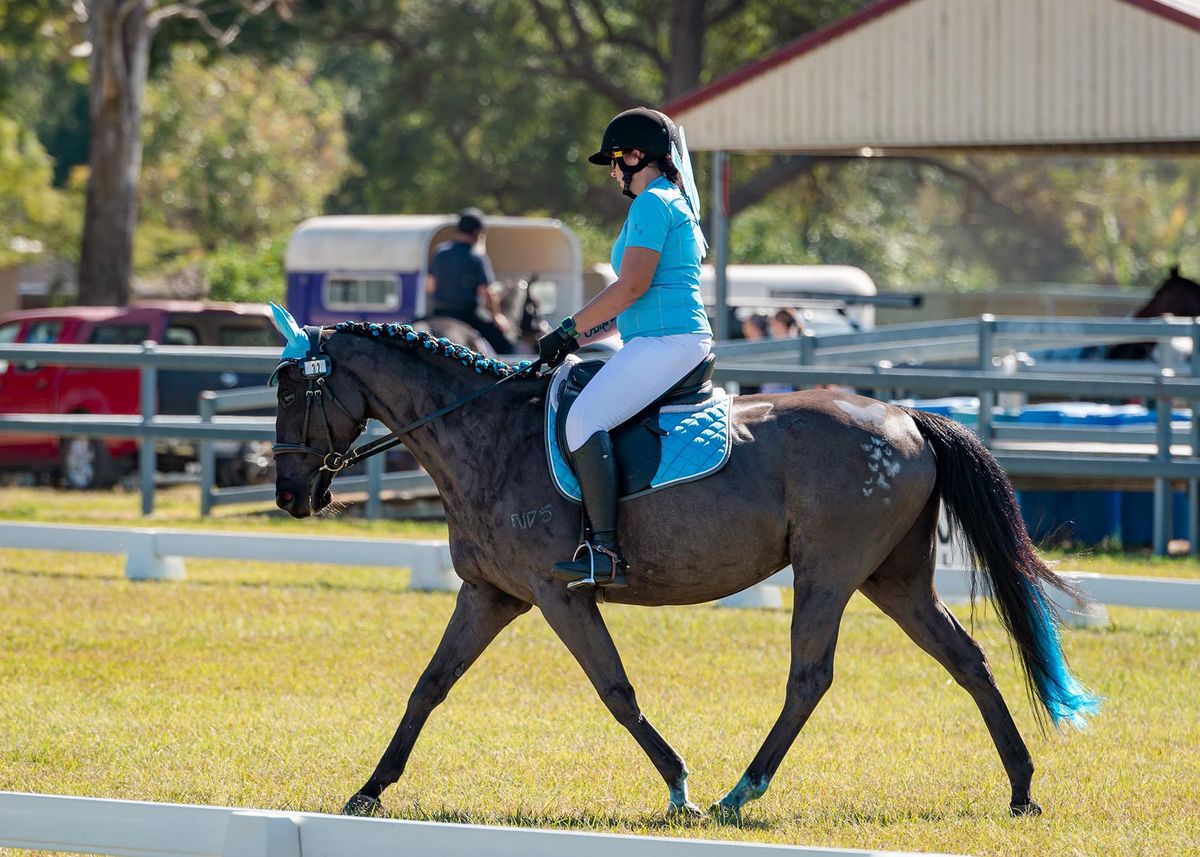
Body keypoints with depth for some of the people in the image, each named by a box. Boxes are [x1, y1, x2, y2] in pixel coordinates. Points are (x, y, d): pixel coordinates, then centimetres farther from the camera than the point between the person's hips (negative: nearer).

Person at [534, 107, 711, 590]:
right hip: (682, 338, 11)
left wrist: (569, 329, -11)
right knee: (586, 415, 17)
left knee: (584, 419, -23)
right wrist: (582, 337, 20)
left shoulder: (652, 204, -8)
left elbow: (633, 287, -17)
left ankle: (605, 553, -30)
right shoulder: (675, 205, 24)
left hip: (666, 344, -11)